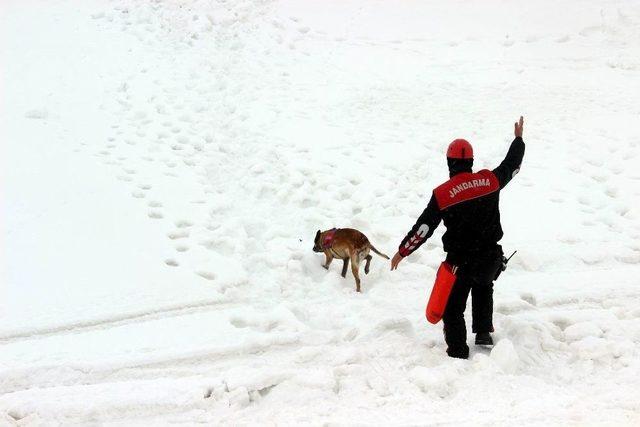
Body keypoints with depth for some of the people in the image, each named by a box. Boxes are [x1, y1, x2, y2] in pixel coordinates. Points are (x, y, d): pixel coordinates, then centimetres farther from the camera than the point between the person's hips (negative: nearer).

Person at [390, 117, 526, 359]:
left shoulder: (442, 194, -16)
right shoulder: (490, 180, -7)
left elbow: (423, 228, -12)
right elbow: (511, 165, 13)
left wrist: (402, 251, 0)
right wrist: (519, 138, 30)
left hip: (460, 261, -4)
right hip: (490, 257, 4)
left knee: (453, 307, 11)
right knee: (483, 287, 34)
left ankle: (458, 351, 13)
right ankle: (483, 333, 32)